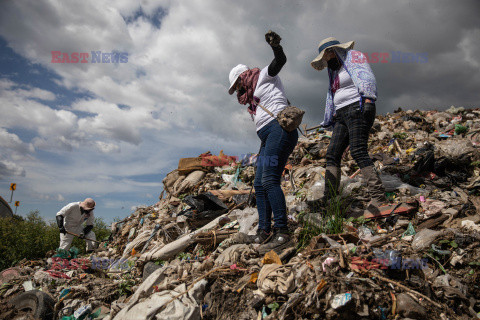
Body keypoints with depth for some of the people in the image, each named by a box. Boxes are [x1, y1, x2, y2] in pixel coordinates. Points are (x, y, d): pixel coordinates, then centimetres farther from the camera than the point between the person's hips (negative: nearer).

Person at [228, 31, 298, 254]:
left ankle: (282, 233, -23)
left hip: (279, 128, -10)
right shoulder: (254, 98, 31)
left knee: (269, 179, -21)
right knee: (259, 184, 3)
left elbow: (279, 61, -9)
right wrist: (263, 153, 16)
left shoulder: (264, 76, 10)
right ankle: (264, 233, 4)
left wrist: (275, 46, -30)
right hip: (267, 138, 10)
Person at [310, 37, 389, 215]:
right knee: (332, 154, -3)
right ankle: (328, 201, -5)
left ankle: (379, 199, -28)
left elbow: (366, 77, -12)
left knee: (358, 151, -24)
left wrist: (368, 99, -27)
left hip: (357, 109, -9)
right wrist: (329, 121, 32)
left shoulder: (353, 57, 5)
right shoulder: (334, 71, 29)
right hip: (342, 116, 9)